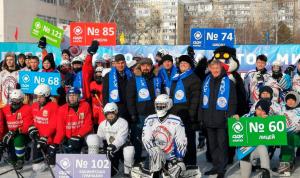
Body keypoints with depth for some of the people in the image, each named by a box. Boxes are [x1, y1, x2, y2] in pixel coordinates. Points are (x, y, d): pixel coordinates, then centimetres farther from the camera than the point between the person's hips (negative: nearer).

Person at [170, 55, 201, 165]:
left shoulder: (194, 78, -2)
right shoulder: (176, 78, 20)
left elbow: (195, 98, -10)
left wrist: (191, 114, -18)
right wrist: (170, 112, 16)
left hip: (187, 114, -7)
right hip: (175, 114, 7)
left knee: (189, 140, -1)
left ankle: (190, 163, 6)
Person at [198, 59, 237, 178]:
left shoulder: (228, 82, -4)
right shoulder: (207, 81, 10)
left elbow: (232, 103, -5)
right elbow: (202, 101, 14)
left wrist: (230, 118, -12)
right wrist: (201, 117, 10)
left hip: (222, 120, -5)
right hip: (209, 119, 5)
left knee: (222, 145, 0)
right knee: (212, 145, 13)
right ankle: (216, 166, 23)